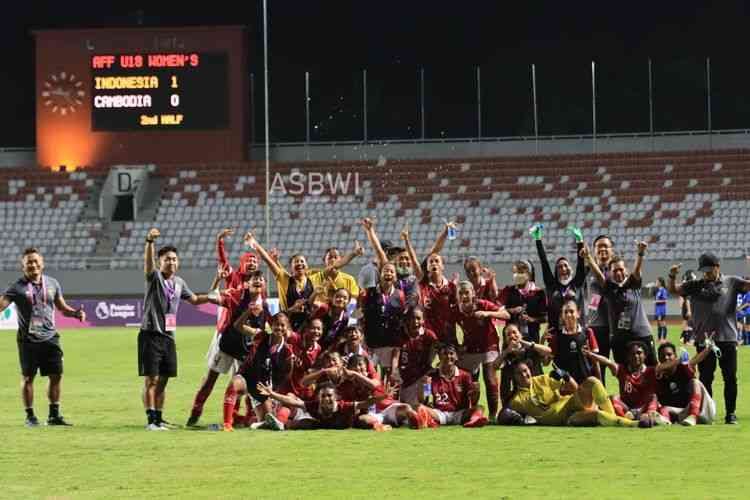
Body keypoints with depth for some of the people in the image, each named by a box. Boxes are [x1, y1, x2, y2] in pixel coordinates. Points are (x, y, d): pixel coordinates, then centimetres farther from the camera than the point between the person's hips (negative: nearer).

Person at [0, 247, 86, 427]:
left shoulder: (52, 283, 9)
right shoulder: (17, 287, -4)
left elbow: (62, 307, 18)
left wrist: (76, 313, 1)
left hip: (50, 337, 4)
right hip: (28, 340, -4)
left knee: (56, 375, 3)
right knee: (28, 378, 2)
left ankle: (54, 414, 15)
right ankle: (30, 416, 13)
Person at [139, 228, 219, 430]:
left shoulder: (179, 282, 13)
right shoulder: (155, 277, -7)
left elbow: (194, 299, 28)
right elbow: (148, 262, -28)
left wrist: (210, 297, 12)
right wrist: (150, 242, -45)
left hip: (169, 336, 6)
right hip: (151, 335, -6)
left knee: (163, 380, 10)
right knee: (151, 379, -8)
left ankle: (159, 418, 18)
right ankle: (151, 419, -9)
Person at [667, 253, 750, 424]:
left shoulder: (731, 283, 7)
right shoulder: (695, 286, 10)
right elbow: (673, 289, 6)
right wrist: (672, 276, -14)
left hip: (727, 338, -1)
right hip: (704, 339, 1)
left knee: (730, 378, 3)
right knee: (705, 378, 5)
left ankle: (730, 413, 11)